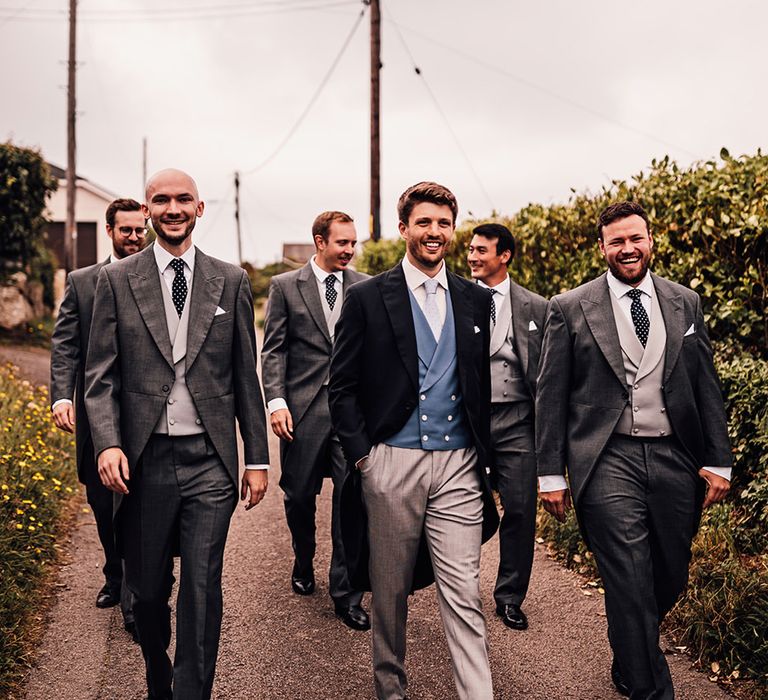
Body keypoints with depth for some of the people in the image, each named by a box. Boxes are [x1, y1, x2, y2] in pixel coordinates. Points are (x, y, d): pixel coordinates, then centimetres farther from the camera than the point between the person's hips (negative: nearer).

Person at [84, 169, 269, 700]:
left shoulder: (231, 281, 6)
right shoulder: (116, 281, 4)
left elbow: (245, 376, 7)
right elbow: (101, 374, 2)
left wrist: (257, 457, 5)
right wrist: (108, 443, -13)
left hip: (209, 459, 0)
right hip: (143, 459, 1)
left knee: (202, 588, -2)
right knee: (146, 590, 13)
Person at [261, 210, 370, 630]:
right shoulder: (285, 287, 3)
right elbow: (274, 350, 0)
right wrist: (276, 401, -11)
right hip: (303, 407, 0)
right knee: (299, 496, 12)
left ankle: (346, 593, 8)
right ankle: (303, 564, 38)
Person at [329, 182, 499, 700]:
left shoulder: (477, 302, 9)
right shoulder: (368, 298, 0)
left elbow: (486, 384, 14)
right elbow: (343, 386, 0)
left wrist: (486, 456, 8)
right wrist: (360, 453, -6)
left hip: (459, 464, 2)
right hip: (392, 462, -1)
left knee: (464, 592, 0)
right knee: (390, 589, 13)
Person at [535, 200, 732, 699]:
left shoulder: (686, 303, 10)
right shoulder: (570, 309, 1)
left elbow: (707, 387, 11)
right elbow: (551, 396, 1)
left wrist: (718, 461, 4)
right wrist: (551, 473, -3)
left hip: (676, 461, 4)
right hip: (608, 462, -3)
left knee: (670, 579, 14)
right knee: (630, 586, -5)